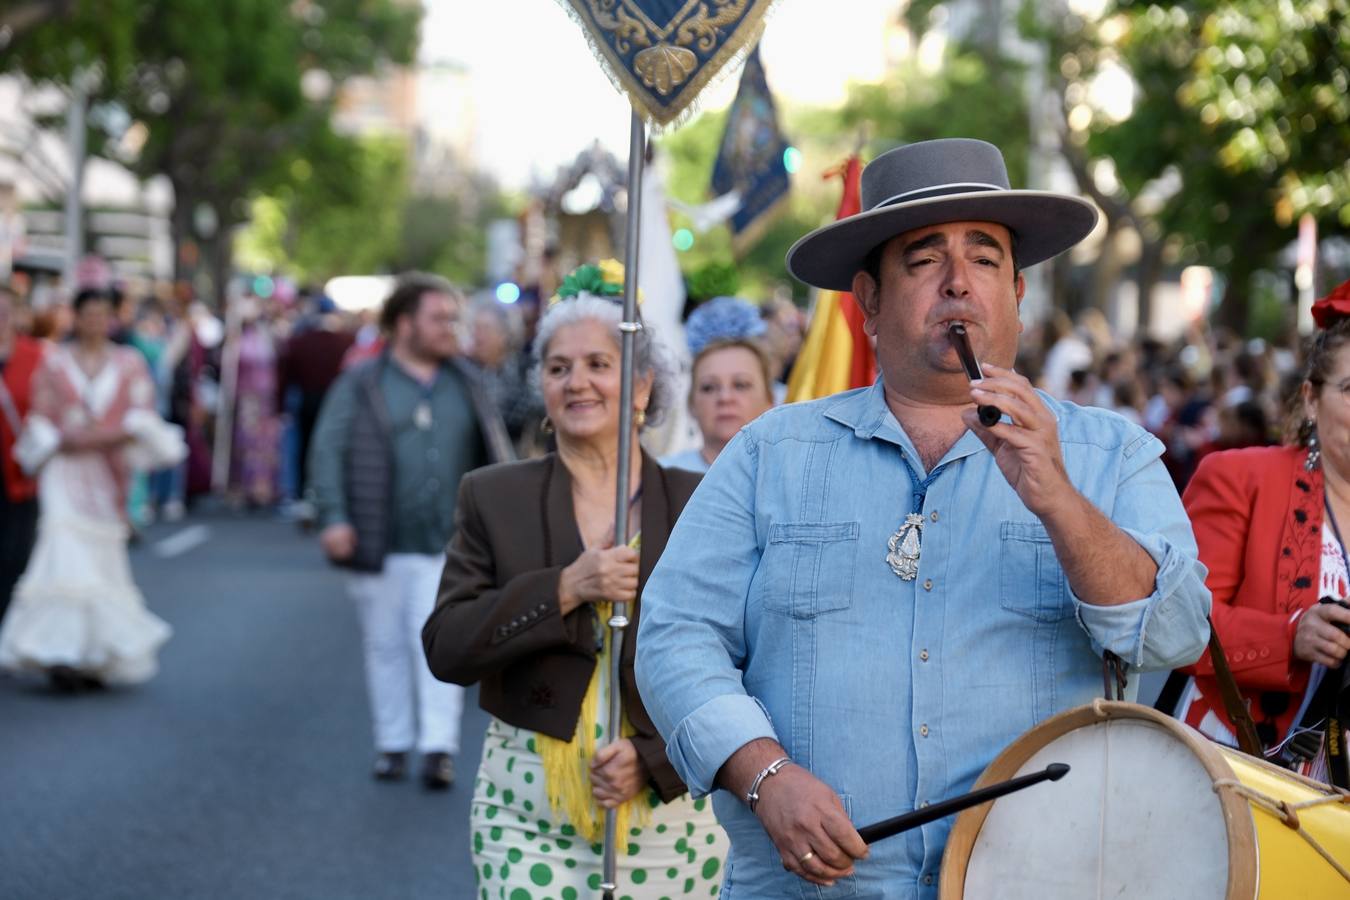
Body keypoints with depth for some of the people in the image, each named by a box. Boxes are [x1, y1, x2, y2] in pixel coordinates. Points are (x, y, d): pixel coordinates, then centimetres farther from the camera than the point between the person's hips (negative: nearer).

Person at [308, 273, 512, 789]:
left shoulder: (465, 384, 9)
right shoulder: (360, 385, 0)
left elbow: (492, 451, 15)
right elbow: (328, 451, -4)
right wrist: (334, 518, -14)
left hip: (446, 545, 1)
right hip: (380, 548, -1)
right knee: (385, 645, 9)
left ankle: (439, 746, -4)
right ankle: (393, 743, 20)